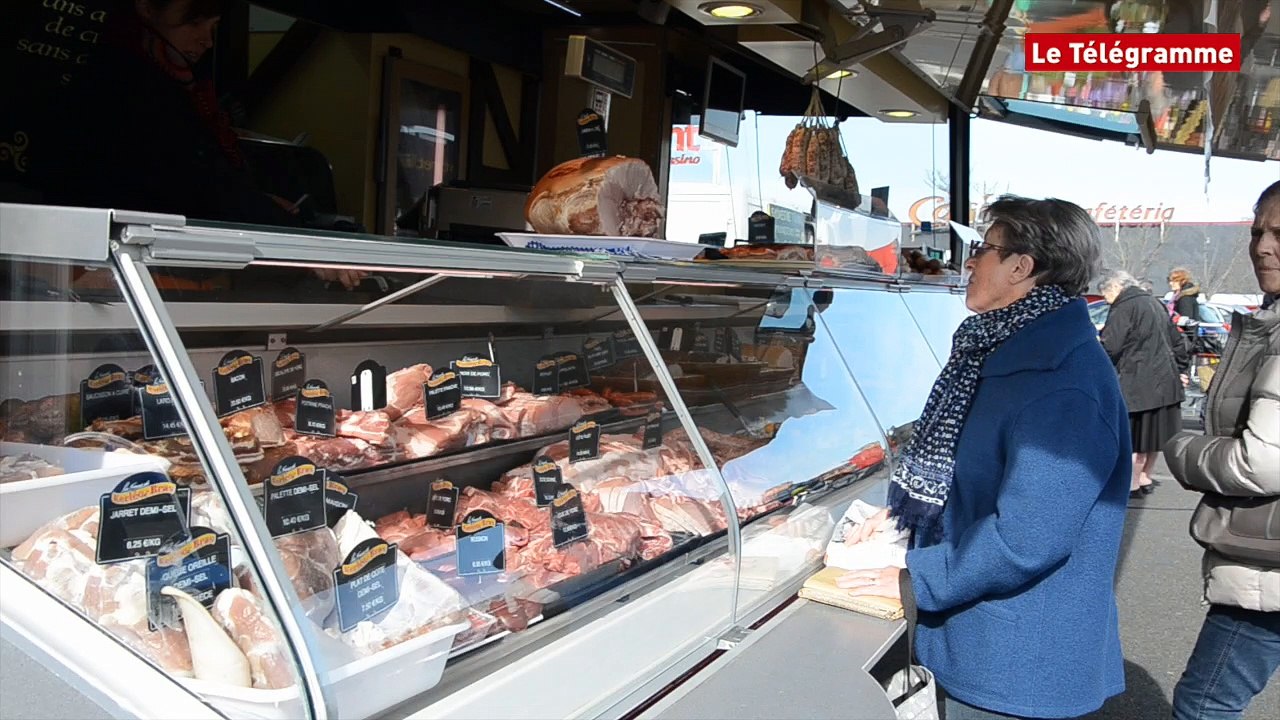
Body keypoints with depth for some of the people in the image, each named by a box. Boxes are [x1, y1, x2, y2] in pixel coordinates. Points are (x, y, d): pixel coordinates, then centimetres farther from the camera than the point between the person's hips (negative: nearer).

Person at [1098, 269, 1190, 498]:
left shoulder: (1124, 307, -12)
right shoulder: (1155, 303, 17)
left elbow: (1110, 348, -19)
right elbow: (1176, 340, 21)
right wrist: (1182, 369, 24)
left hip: (1138, 383, -9)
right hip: (1165, 381, 9)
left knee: (1133, 436, -1)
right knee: (1153, 433, 17)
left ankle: (1132, 485, 5)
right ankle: (1145, 479, 27)